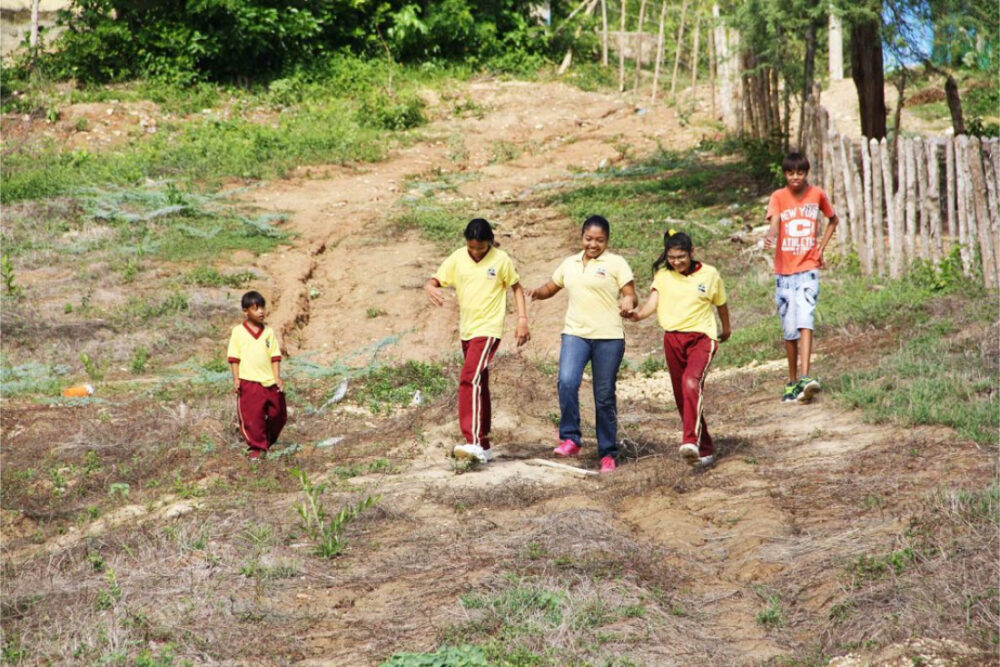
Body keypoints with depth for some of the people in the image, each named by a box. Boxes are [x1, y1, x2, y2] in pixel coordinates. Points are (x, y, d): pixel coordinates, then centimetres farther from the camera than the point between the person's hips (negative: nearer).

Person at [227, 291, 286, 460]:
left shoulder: (269, 332, 7)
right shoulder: (238, 332, 0)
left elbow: (275, 356, 6)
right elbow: (234, 357, 0)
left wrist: (277, 377, -3)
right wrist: (236, 379, -6)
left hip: (270, 382, 3)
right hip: (248, 382, -3)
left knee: (278, 414, 10)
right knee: (252, 416, -5)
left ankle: (267, 441, 30)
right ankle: (256, 447, 5)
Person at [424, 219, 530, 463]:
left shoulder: (501, 260, -6)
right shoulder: (457, 259, 3)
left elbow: (516, 287, 4)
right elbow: (434, 280, 1)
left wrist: (522, 319, -4)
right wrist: (429, 287, -23)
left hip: (488, 330, -6)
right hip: (466, 331, 6)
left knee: (470, 379, -23)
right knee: (478, 386, 14)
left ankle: (474, 443, -30)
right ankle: (484, 447, 22)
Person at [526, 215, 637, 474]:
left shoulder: (616, 263, 2)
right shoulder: (570, 263, 14)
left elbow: (631, 295, -1)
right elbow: (551, 288, 25)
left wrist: (629, 302, -25)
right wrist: (538, 293, 2)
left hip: (608, 336, -3)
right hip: (575, 334, 3)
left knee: (605, 396, 2)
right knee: (567, 381, -23)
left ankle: (608, 454, 13)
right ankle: (570, 439, -12)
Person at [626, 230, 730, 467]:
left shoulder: (709, 275, 0)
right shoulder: (663, 275, 3)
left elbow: (721, 304, 16)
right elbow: (653, 301, -10)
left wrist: (726, 329, 29)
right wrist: (639, 314, -31)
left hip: (701, 337, -4)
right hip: (673, 339, 4)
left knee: (691, 383, -28)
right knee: (681, 396, 7)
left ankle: (691, 443, -38)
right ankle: (705, 449, 19)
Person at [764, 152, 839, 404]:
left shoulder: (817, 195, 3)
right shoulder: (778, 197, -2)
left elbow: (833, 220, 20)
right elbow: (774, 223, -21)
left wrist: (821, 249, 9)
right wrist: (770, 237, -44)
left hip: (808, 269, -1)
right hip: (783, 270, 1)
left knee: (805, 321, -18)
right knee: (789, 329, 6)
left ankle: (805, 378, -26)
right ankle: (792, 382, 18)